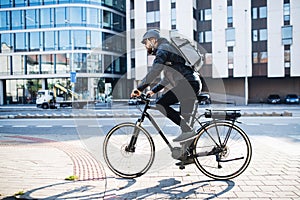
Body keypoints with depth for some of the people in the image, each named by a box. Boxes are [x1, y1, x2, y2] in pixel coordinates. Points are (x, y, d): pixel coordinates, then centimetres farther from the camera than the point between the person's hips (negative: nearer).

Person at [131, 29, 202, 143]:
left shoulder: (163, 49, -2)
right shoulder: (167, 49, 30)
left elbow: (155, 71, -18)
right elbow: (167, 79, 32)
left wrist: (140, 88, -16)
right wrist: (153, 91, 26)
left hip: (187, 83, -10)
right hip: (194, 84, 10)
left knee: (161, 105, -14)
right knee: (183, 118, 11)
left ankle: (187, 130, -15)